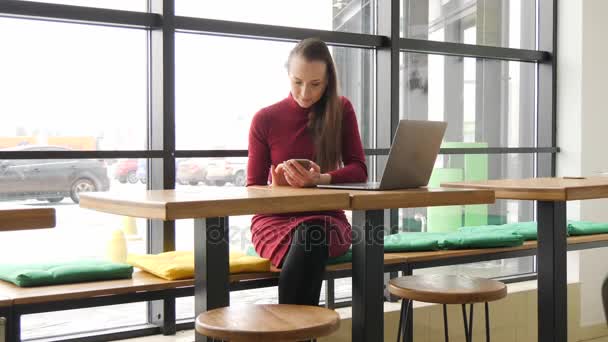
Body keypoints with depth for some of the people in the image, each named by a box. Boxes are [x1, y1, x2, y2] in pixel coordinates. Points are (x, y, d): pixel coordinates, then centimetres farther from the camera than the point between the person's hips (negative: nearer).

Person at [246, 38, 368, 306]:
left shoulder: (341, 110, 7)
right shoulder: (265, 119, 4)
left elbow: (359, 171, 0)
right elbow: (253, 190, 8)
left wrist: (318, 180, -20)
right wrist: (277, 187, -17)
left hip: (326, 217, 1)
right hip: (275, 218, 0)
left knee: (312, 234, -37)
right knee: (308, 243, -37)